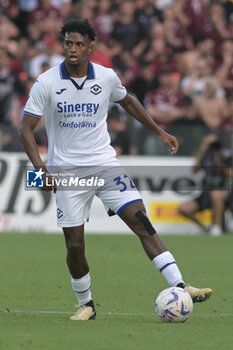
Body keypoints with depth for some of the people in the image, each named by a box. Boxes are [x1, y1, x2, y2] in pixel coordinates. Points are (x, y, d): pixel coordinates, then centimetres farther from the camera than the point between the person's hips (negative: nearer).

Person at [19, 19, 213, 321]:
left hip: (105, 165, 2)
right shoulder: (46, 83, -10)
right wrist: (41, 168, -23)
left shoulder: (106, 77, -1)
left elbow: (127, 102, 21)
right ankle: (86, 304, 21)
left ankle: (179, 287, -17)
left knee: (142, 224, -11)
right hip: (67, 171, -2)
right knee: (74, 245, -1)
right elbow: (26, 129, -9)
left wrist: (160, 132, 19)